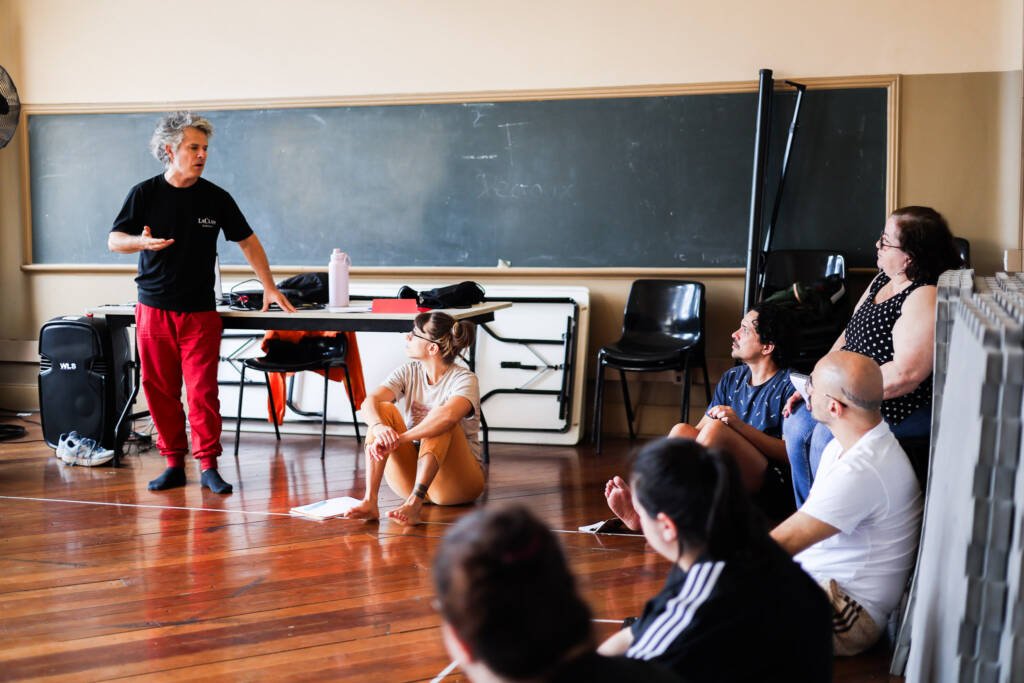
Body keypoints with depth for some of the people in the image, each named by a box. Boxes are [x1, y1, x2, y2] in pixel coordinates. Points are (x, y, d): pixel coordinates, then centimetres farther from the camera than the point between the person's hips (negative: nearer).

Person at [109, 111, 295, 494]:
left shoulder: (216, 198, 3)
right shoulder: (145, 194, 1)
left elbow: (247, 241, 12)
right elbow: (114, 241, 3)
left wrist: (269, 287, 7)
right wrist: (142, 241, -19)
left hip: (200, 311, 0)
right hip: (153, 308, 1)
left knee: (203, 390, -4)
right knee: (159, 390, 3)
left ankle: (208, 466, 3)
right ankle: (173, 463, 13)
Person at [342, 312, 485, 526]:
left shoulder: (464, 380, -13)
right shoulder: (409, 373, 3)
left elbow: (447, 416, -36)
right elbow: (369, 402, -15)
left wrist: (398, 439, -42)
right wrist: (379, 427, -37)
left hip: (459, 482, -4)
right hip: (412, 479, 4)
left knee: (441, 422, -30)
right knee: (385, 410, -17)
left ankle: (414, 502, -45)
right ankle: (369, 501, -33)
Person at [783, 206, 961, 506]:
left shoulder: (925, 298, -21)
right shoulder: (882, 279, 11)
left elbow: (905, 374, -27)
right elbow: (849, 336, 16)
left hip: (904, 407, -9)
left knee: (825, 437, -25)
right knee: (795, 425, -7)